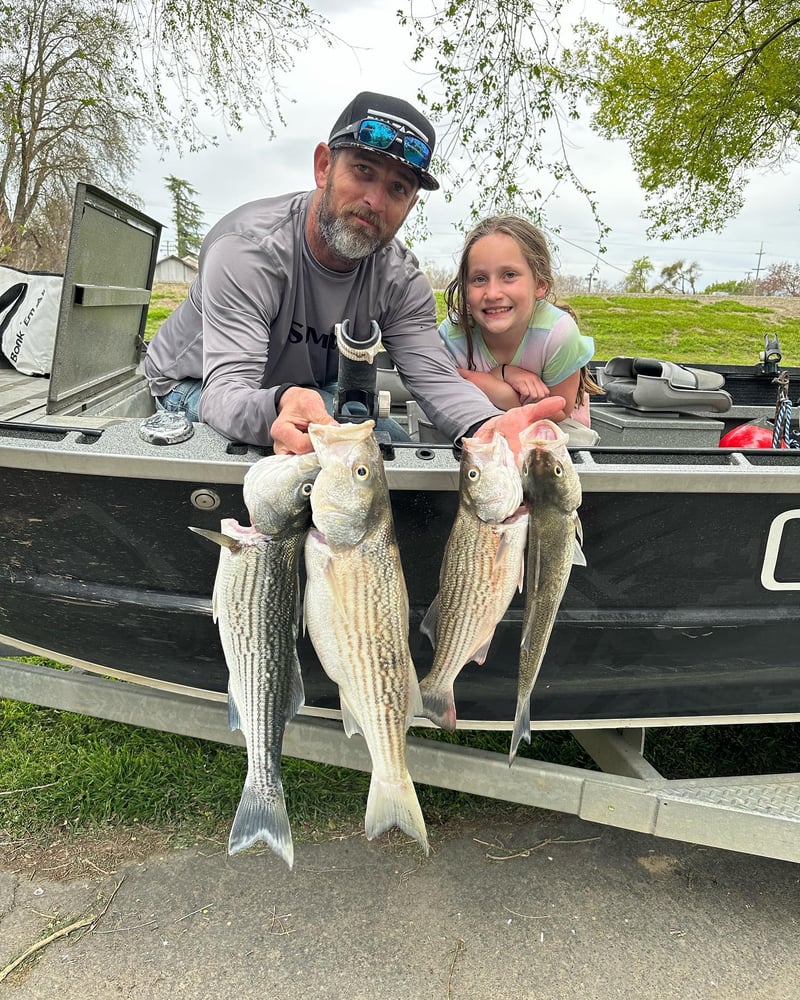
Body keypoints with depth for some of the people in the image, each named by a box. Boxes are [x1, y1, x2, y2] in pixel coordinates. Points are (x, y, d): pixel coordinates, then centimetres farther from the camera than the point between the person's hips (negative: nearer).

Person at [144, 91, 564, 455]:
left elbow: (434, 376, -26)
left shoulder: (400, 279, -16)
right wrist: (280, 406, -69)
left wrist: (487, 425, -51)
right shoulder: (246, 249, -33)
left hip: (311, 387, 4)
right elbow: (225, 391, -43)